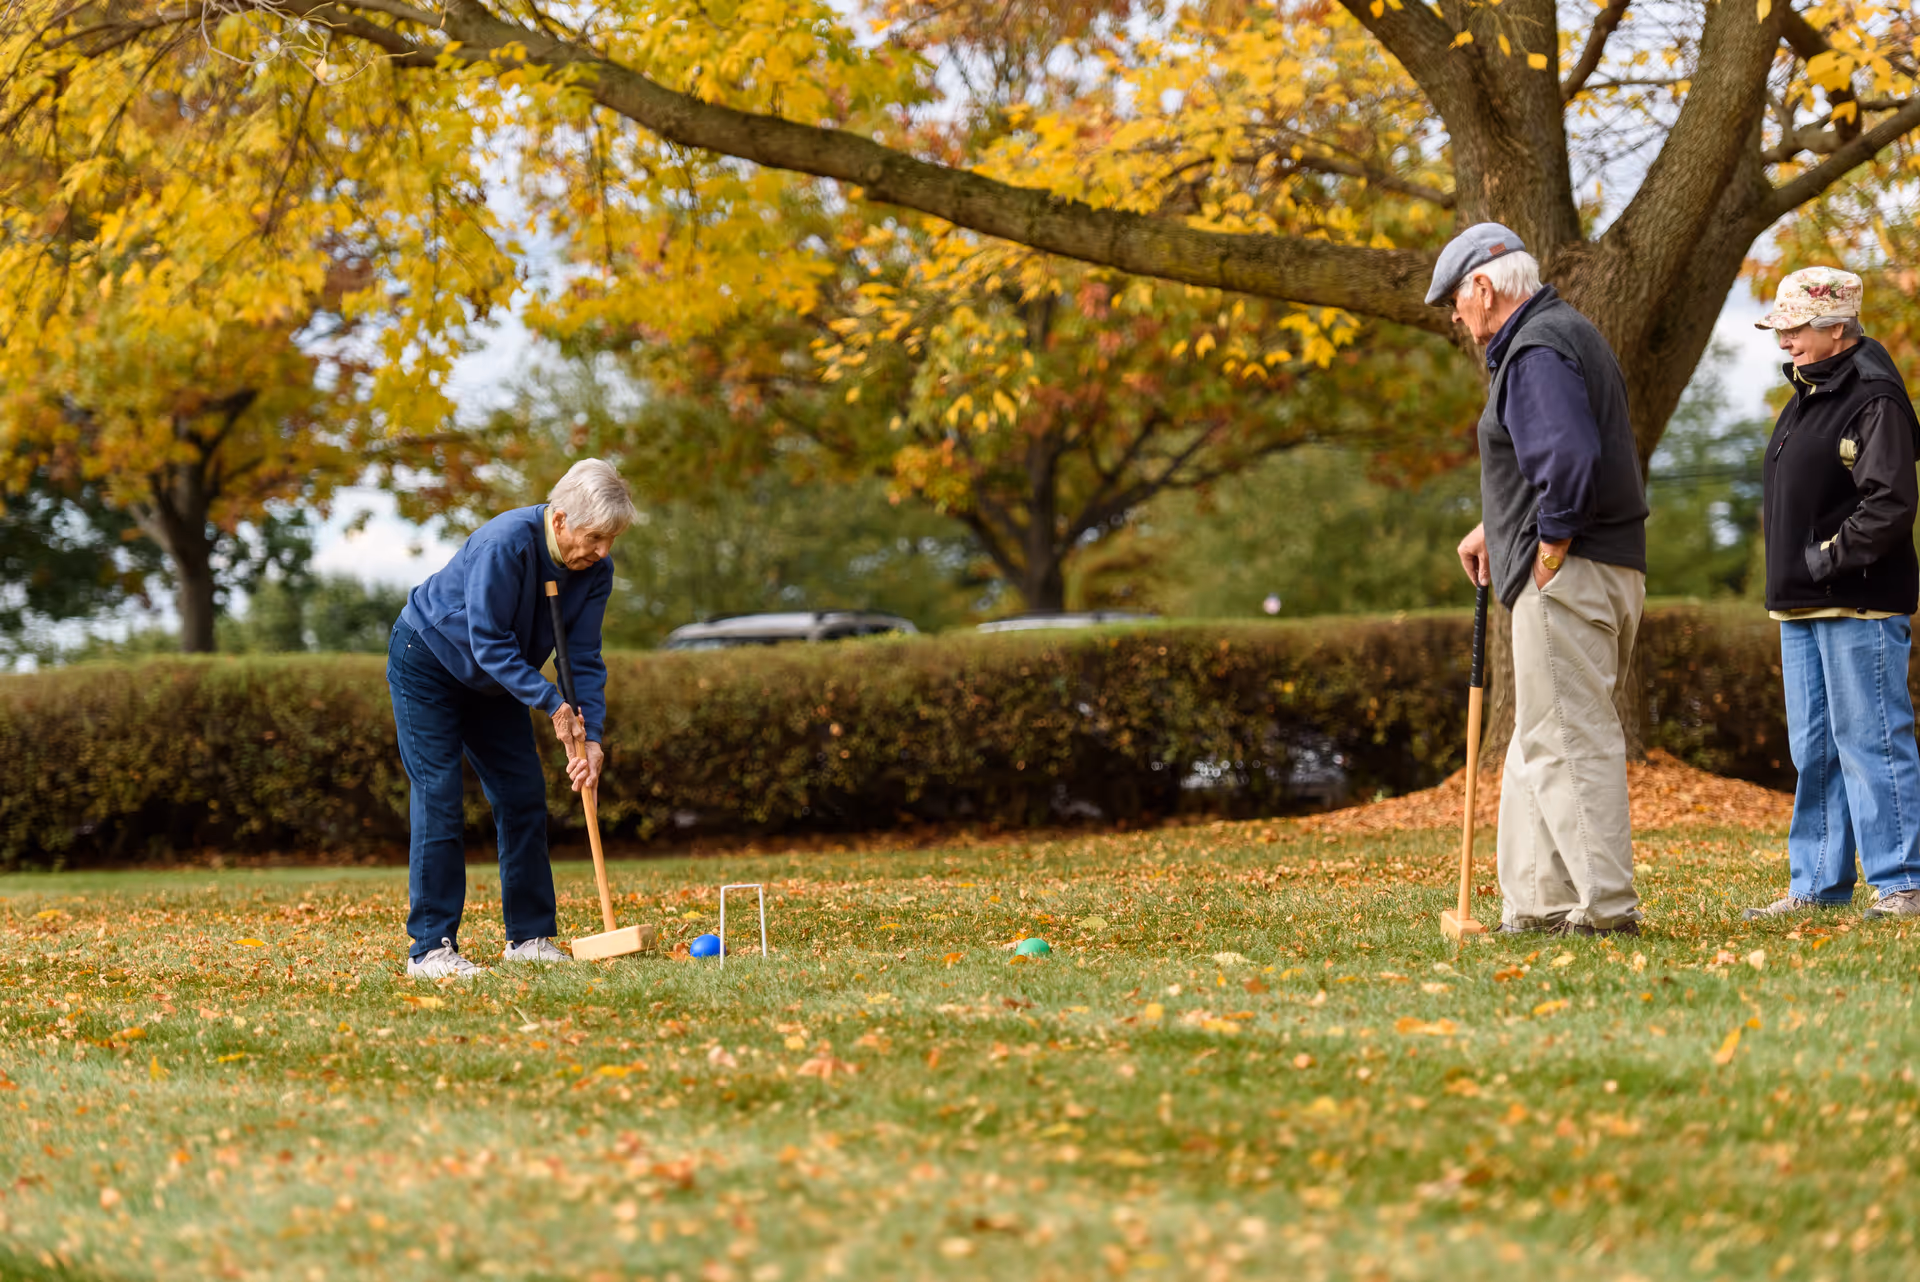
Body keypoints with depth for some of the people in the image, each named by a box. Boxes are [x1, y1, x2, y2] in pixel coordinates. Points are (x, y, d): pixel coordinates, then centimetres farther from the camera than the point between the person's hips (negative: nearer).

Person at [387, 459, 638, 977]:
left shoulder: (595, 567, -15)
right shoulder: (505, 544, -35)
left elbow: (584, 659, -12)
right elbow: (489, 642, -32)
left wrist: (591, 736, -24)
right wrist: (552, 704, -34)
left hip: (494, 680, 7)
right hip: (427, 661, -7)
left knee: (523, 796, 1)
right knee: (438, 798, -13)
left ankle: (529, 935, 8)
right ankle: (431, 946, -13)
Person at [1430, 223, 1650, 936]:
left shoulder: (1536, 350, -13)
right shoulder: (1565, 332, 20)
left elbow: (1570, 459, -27)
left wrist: (1549, 552, -17)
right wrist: (1496, 529, 23)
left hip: (1568, 578, -11)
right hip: (1612, 571, 11)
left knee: (1569, 742, -9)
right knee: (1539, 743, 15)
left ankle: (1605, 907, -9)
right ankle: (1537, 905, 19)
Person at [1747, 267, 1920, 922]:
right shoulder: (1806, 395, 16)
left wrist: (1829, 558, -17)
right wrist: (1791, 576, 13)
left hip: (1860, 605, -10)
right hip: (1801, 607, 10)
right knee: (1813, 751, 13)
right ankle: (1817, 885, 19)